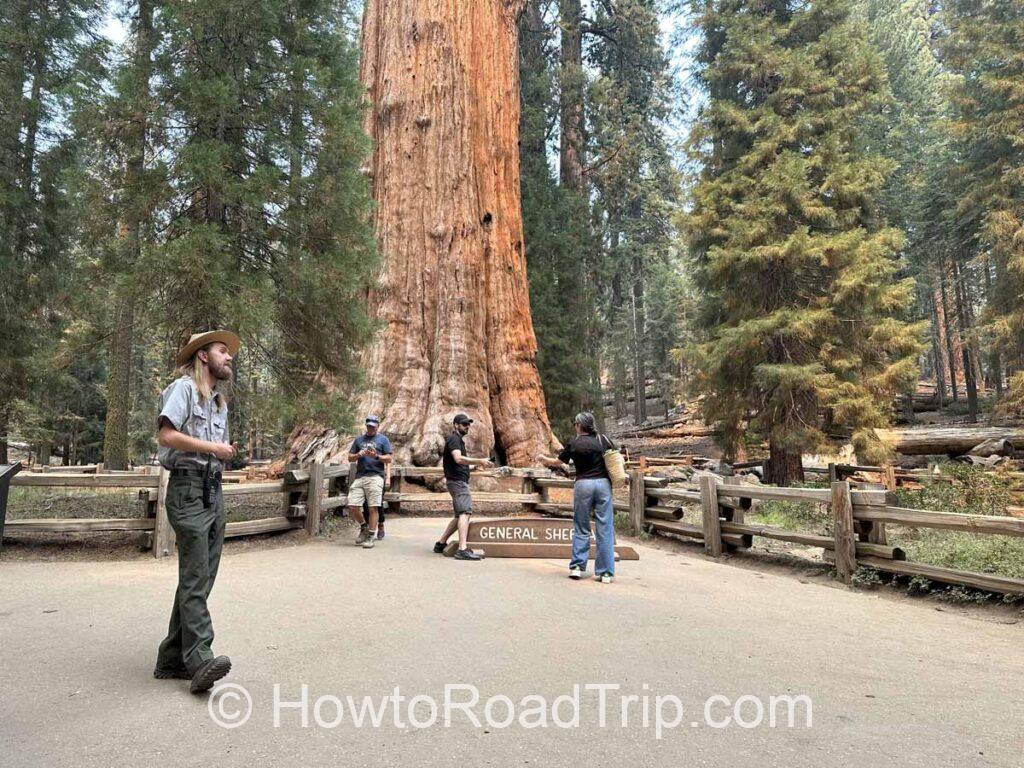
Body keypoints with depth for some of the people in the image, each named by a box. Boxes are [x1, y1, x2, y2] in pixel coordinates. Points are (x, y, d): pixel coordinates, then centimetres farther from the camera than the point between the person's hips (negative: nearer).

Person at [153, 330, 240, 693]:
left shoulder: (220, 402, 23)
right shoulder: (184, 387, -3)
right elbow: (165, 434, -16)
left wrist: (226, 452, 8)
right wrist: (212, 447, -12)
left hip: (214, 491, 8)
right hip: (188, 489, -8)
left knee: (201, 579, 7)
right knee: (195, 578, -14)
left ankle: (172, 660, 14)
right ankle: (200, 660, -17)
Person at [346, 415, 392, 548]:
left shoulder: (383, 440, 10)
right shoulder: (359, 439, 20)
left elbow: (389, 459, 3)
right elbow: (350, 457, 16)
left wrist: (376, 456, -14)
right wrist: (359, 455, -4)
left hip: (375, 476, -4)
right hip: (359, 477, 4)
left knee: (373, 507, -7)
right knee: (352, 507, -2)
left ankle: (371, 536, 2)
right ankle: (364, 526, 23)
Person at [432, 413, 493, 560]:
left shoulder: (459, 440, 23)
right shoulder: (454, 439, -8)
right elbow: (458, 459, -26)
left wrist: (476, 465, 14)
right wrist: (479, 461, -26)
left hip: (460, 481, 11)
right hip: (457, 481, -11)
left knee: (459, 516, 15)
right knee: (465, 512, -20)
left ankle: (441, 543, 23)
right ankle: (463, 549, -28)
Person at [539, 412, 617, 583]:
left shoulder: (574, 443, 1)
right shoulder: (603, 440, 5)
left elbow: (557, 462, 12)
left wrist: (543, 458, 29)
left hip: (583, 484, -1)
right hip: (603, 483, 1)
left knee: (581, 528, 10)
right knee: (605, 529, 2)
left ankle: (577, 567, 11)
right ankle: (605, 572, 3)